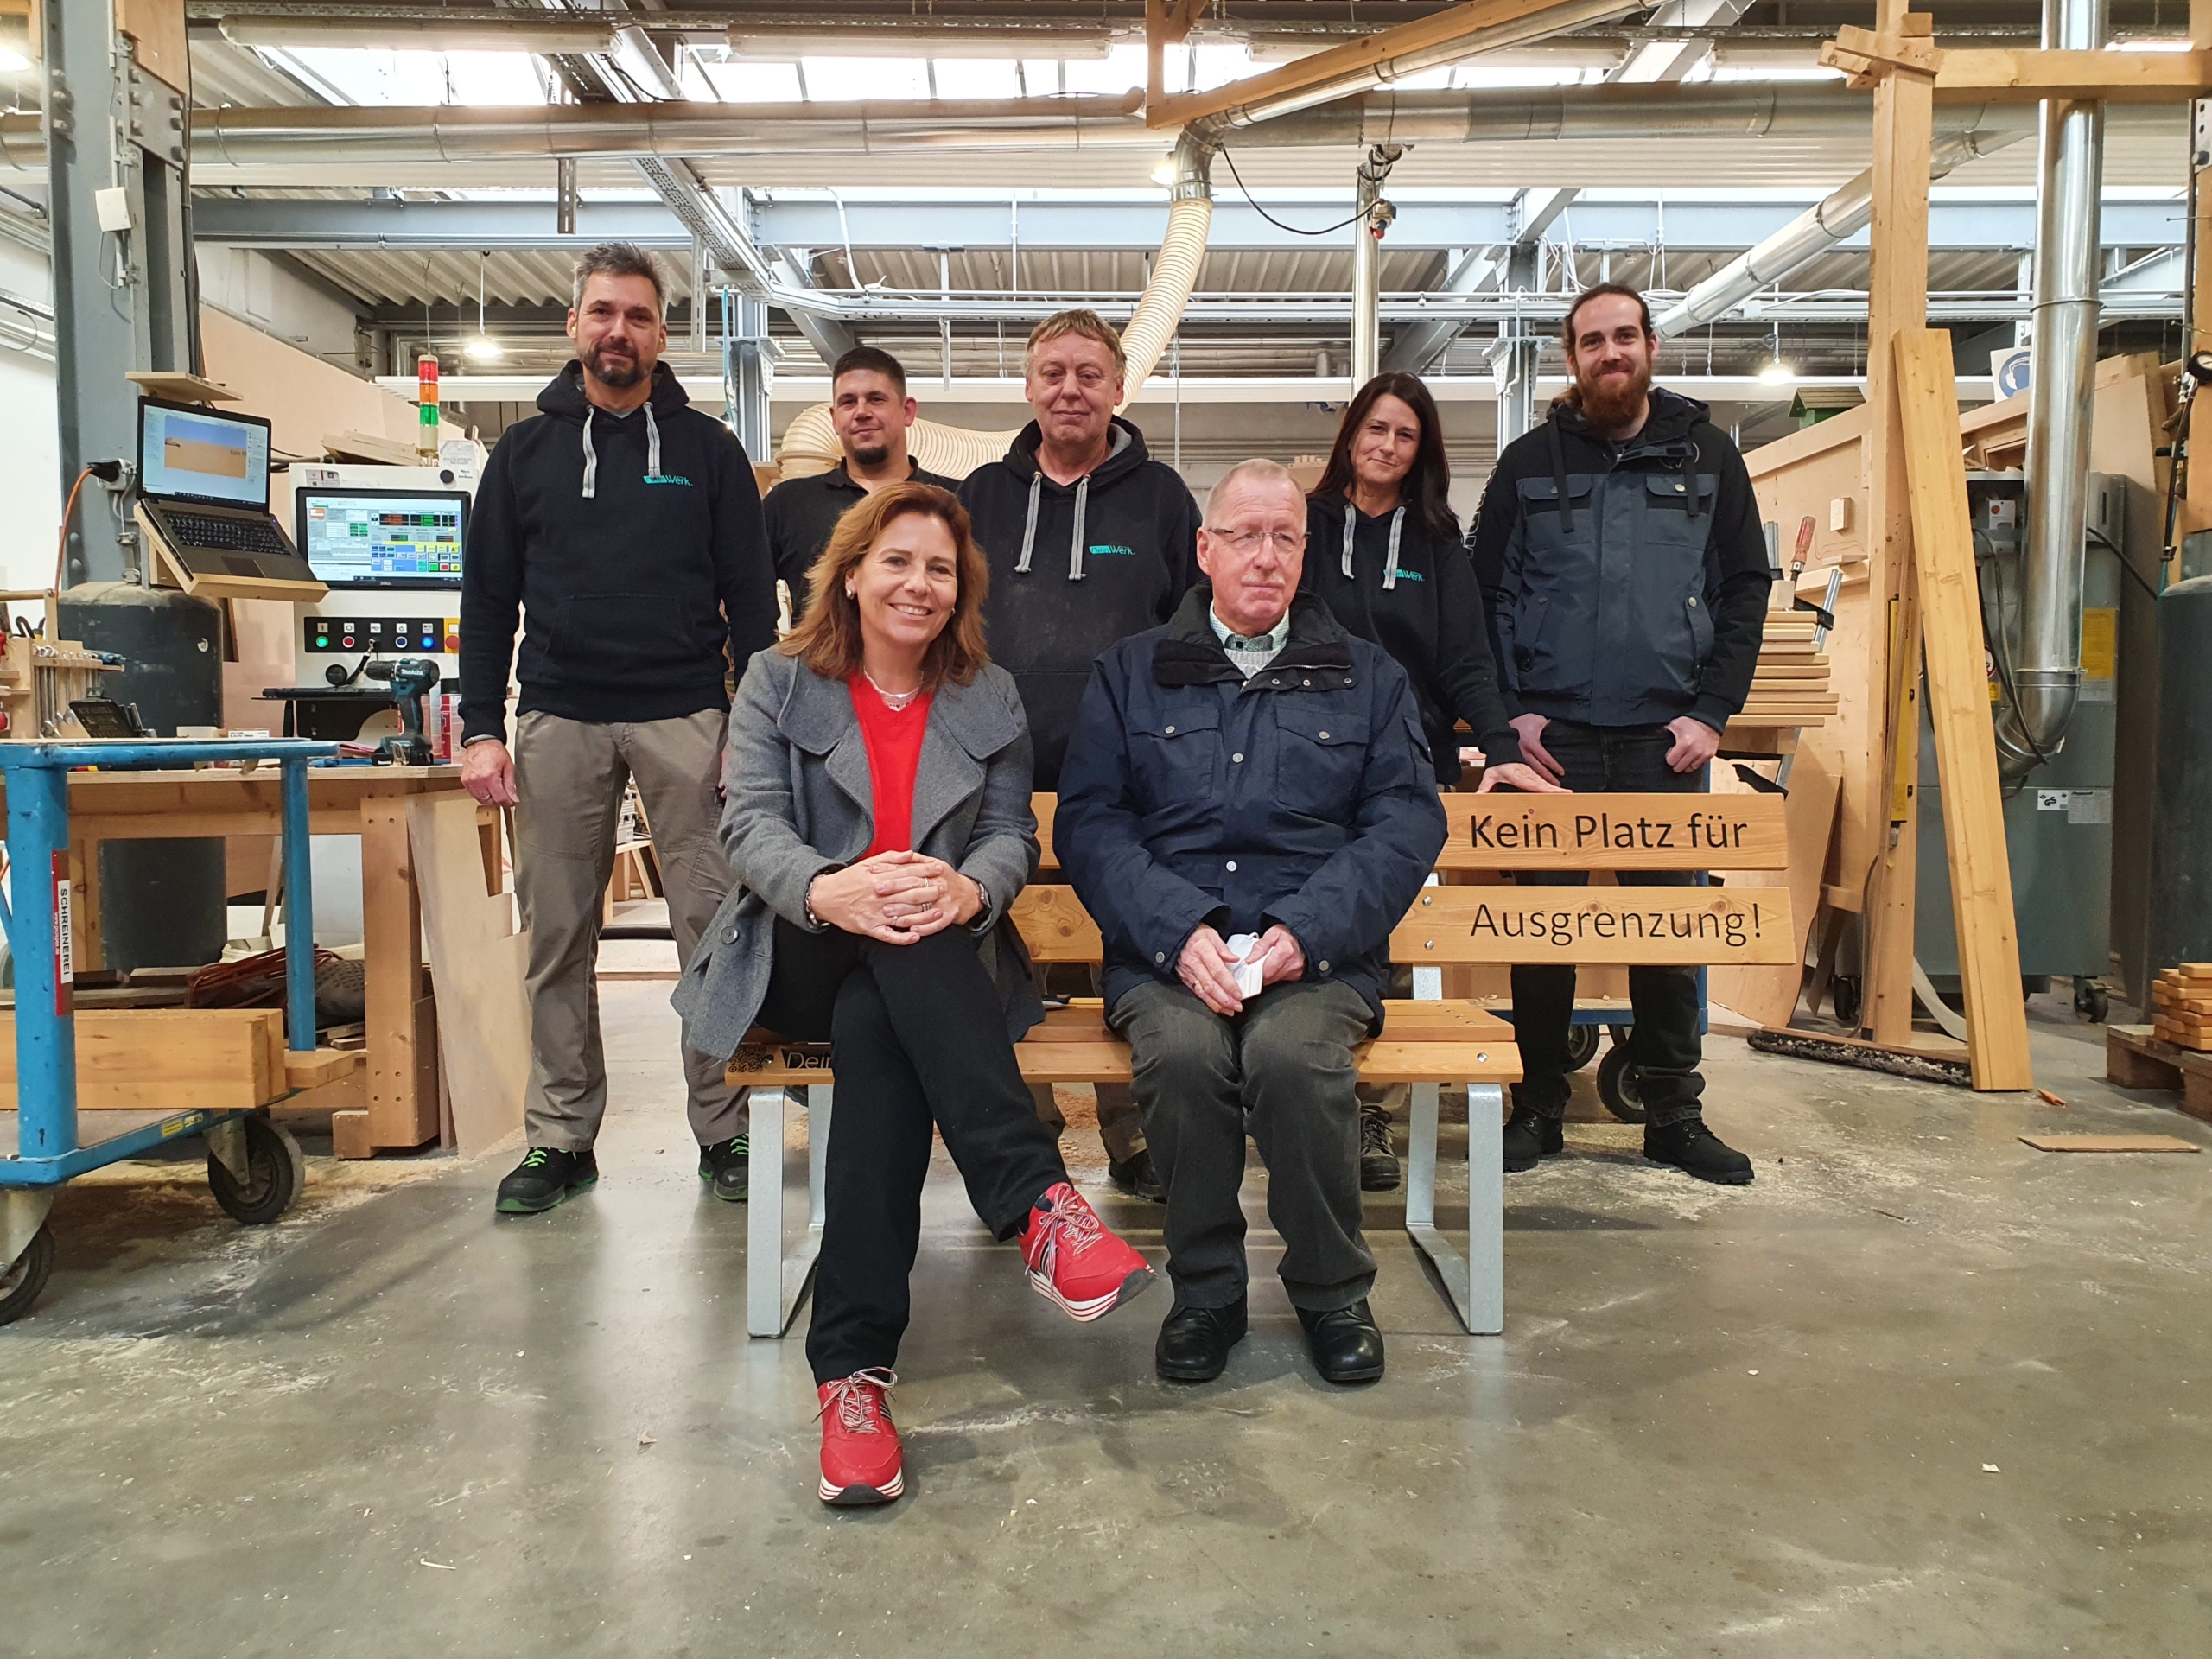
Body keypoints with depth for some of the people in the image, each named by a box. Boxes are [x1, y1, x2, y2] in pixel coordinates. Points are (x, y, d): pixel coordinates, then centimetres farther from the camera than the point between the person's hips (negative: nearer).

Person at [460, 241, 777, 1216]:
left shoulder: (706, 448, 9)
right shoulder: (526, 450, 13)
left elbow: (749, 594, 6)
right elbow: (488, 598, 11)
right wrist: (481, 728, 1)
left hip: (685, 716, -1)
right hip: (559, 720, 2)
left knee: (714, 926, -2)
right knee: (557, 938, 5)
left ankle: (724, 1128, 9)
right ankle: (560, 1138, 15)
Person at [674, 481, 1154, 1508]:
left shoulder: (988, 696, 14)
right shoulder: (778, 682, 9)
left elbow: (1012, 832, 4)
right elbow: (751, 825, -6)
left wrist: (968, 889, -24)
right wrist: (828, 891, -31)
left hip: (937, 967, 1)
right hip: (800, 957, -1)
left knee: (878, 1027, -37)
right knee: (895, 943, -38)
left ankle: (854, 1363, -40)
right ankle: (1038, 1201, -48)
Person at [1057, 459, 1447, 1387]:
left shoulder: (1368, 677, 17)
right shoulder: (1131, 674, 15)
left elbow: (1407, 822, 5)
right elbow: (1089, 823, 4)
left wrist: (1306, 930, -11)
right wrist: (1180, 931, -13)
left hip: (1319, 951, 0)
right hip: (1165, 949, 0)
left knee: (1293, 1053, -32)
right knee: (1184, 1051, -32)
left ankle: (1332, 1292, -5)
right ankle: (1205, 1291, -7)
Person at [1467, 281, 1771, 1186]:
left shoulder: (1707, 456, 9)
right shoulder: (1530, 461, 7)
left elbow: (1746, 588, 7)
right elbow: (1488, 593, 6)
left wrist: (1710, 711, -3)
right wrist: (1510, 709, -5)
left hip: (1665, 740, 1)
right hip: (1551, 737, 0)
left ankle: (1675, 1113, 19)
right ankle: (1538, 1105, 17)